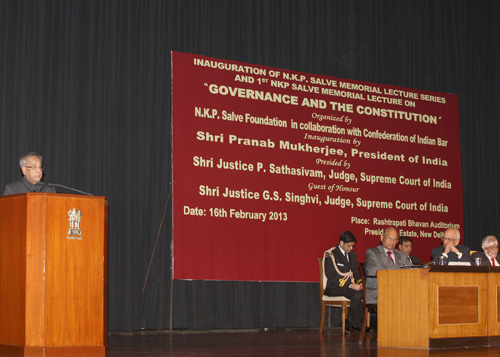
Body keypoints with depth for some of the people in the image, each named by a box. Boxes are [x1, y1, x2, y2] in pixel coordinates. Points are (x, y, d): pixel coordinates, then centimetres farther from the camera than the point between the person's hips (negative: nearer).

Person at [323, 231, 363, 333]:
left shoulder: (352, 255, 17)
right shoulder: (331, 255, -7)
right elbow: (331, 277, -15)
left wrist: (360, 283, -3)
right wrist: (350, 285, -21)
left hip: (351, 286, 7)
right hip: (334, 288, -7)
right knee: (356, 295, -34)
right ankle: (355, 326, -20)